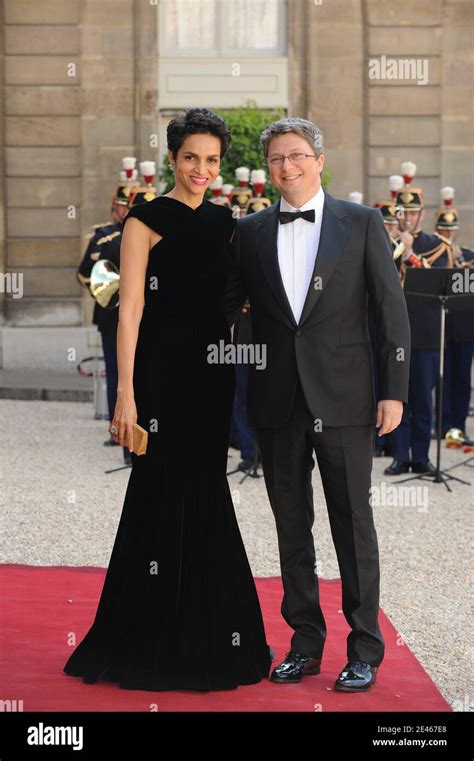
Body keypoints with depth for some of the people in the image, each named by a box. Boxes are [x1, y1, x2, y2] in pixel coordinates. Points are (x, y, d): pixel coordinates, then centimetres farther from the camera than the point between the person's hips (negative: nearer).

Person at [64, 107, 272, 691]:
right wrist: (126, 394, -16)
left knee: (203, 495, 10)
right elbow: (129, 311, -9)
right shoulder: (147, 221, -5)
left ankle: (204, 634, 20)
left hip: (213, 373, 5)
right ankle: (156, 641, 10)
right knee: (170, 495, -1)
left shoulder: (225, 222, 12)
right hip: (164, 372, -5)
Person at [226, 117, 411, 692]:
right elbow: (227, 306, 13)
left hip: (343, 397, -3)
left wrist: (394, 390, -6)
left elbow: (391, 309, 0)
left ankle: (364, 650, 11)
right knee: (291, 525, 9)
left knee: (353, 522, 2)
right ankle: (305, 643, 20)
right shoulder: (250, 232, 9)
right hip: (276, 400, 3)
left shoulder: (361, 223, 1)